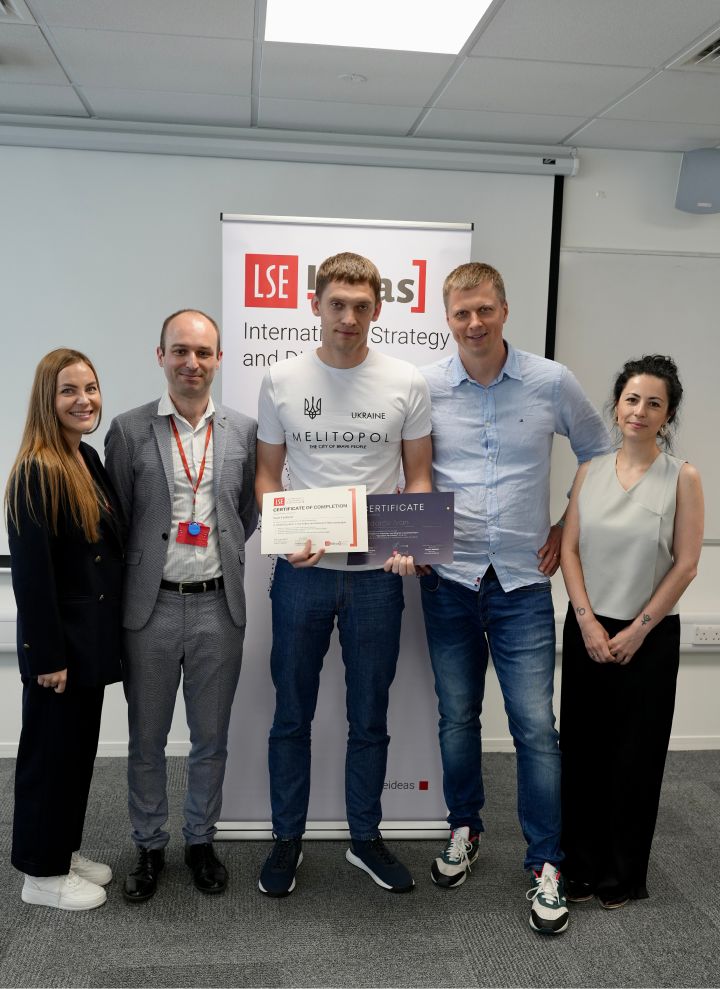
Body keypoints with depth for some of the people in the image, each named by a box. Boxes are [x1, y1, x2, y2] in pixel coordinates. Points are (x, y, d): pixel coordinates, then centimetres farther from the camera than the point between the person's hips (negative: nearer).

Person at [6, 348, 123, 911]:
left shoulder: (90, 460, 8)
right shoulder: (38, 472, -19)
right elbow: (31, 573, -20)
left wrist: (107, 634, 13)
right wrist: (48, 657, -19)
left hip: (92, 638, 8)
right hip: (59, 642, -8)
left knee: (81, 746, 19)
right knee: (51, 752, 7)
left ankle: (67, 849, 36)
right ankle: (42, 874, 25)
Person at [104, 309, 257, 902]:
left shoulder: (244, 430, 3)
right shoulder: (129, 430, -2)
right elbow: (114, 523, 1)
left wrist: (220, 556, 2)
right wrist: (120, 600, 0)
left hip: (219, 607, 1)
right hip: (151, 609, -1)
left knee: (211, 739, 14)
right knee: (146, 740, 13)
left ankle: (201, 840, 35)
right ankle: (150, 847, 33)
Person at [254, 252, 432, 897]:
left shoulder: (406, 384, -1)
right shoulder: (282, 382, 1)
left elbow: (418, 477, 4)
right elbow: (268, 475, 6)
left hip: (376, 576, 0)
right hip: (302, 574, 0)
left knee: (370, 718, 13)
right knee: (292, 715, 12)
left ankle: (366, 838, 32)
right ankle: (288, 838, 31)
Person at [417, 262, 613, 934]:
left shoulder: (551, 383, -2)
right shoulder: (423, 387, -2)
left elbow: (600, 452, 11)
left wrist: (568, 528, 6)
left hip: (522, 581, -1)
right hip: (448, 577, 1)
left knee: (535, 724, -1)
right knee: (457, 715, 12)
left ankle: (545, 865, 16)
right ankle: (464, 830, 34)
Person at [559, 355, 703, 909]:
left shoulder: (681, 478, -6)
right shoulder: (591, 471, 3)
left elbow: (685, 566, -8)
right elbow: (570, 549, 2)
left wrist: (636, 631, -10)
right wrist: (587, 622, -7)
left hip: (649, 637, -3)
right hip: (587, 630, 3)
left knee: (635, 755, 7)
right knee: (583, 748, 9)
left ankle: (622, 875, 25)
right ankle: (581, 866, 26)